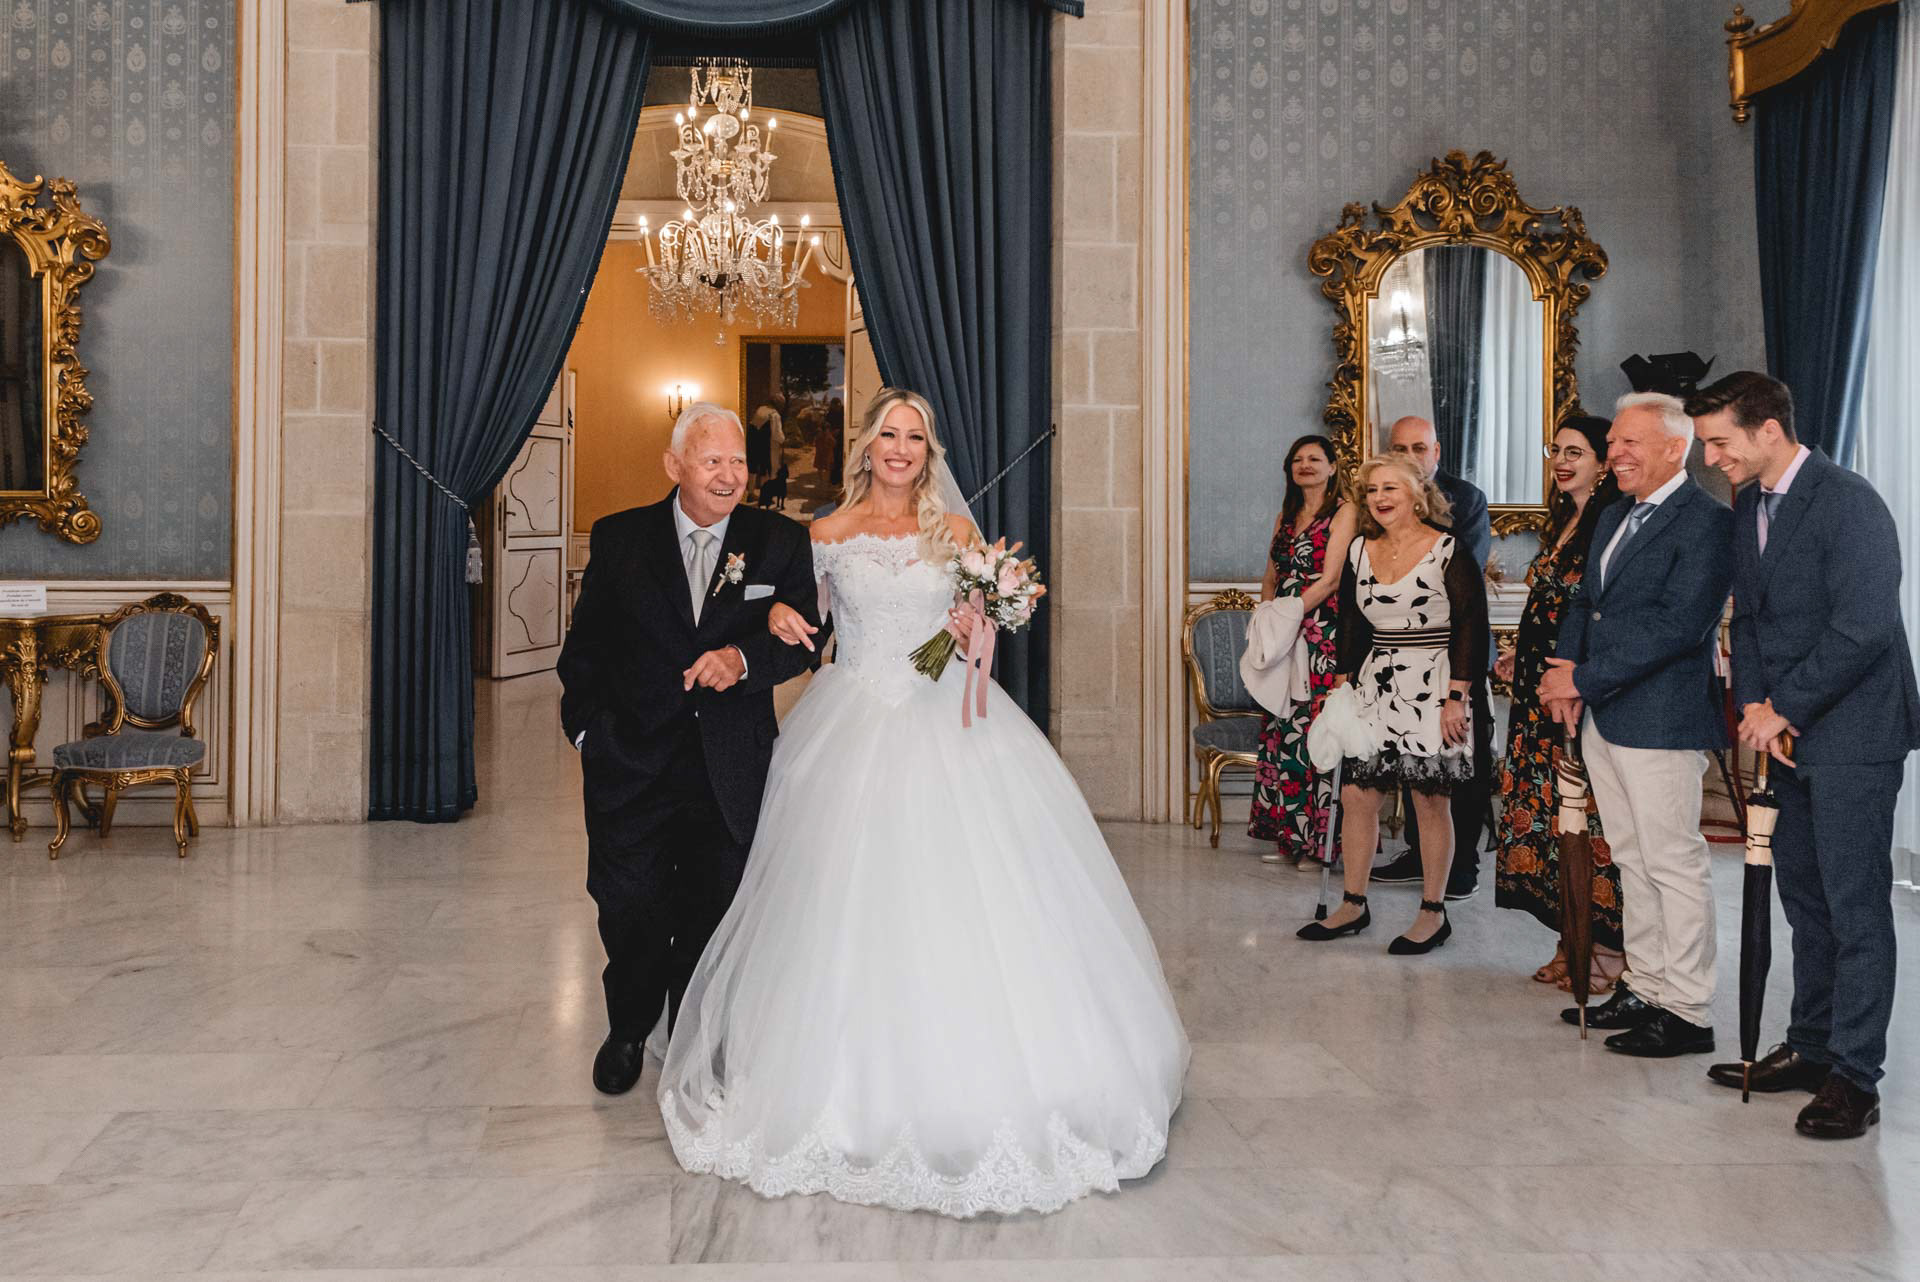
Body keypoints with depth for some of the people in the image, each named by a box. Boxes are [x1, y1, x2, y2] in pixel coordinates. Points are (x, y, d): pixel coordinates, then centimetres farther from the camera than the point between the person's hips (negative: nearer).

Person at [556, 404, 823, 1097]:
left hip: (733, 772, 1)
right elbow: (585, 646, 7)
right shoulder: (619, 538, 1)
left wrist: (743, 658, -22)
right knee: (627, 904, 3)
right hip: (632, 763, 0)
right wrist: (588, 732, 1)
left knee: (714, 911, 13)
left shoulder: (781, 542, 0)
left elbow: (802, 641, -3)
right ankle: (629, 1028, 32)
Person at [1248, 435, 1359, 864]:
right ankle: (1287, 836, 13)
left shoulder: (1343, 512, -2)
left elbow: (1330, 578, -11)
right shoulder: (1285, 517, 19)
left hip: (1322, 634, -7)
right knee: (1280, 728, 5)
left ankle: (1318, 841, 0)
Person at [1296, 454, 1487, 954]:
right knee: (1356, 796, 4)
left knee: (1430, 802, 2)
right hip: (1375, 687, 5)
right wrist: (1343, 687, 10)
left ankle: (1433, 913, 16)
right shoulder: (1360, 551, 9)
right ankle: (1353, 905, 18)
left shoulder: (1448, 550, -7)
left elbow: (1471, 626, -9)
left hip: (1430, 688, -5)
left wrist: (1455, 698, -13)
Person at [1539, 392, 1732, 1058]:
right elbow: (1584, 600, 19)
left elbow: (1679, 626, -20)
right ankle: (1644, 987, 27)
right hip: (1603, 717, 9)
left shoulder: (1706, 521, -11)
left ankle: (1687, 1011, 10)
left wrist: (1584, 678, -18)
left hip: (1661, 720, -9)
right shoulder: (1614, 516, 17)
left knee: (1674, 864, 0)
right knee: (1633, 860, 16)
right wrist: (1565, 666, 0)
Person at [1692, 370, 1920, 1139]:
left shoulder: (1847, 503, -14)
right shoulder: (1747, 507, 12)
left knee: (1856, 910, -1)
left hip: (1852, 735, -8)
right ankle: (1810, 1049, 26)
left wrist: (1783, 710, -14)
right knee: (1804, 902, 14)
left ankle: (1853, 1077, 8)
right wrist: (1752, 705, 1)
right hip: (1787, 734, 8)